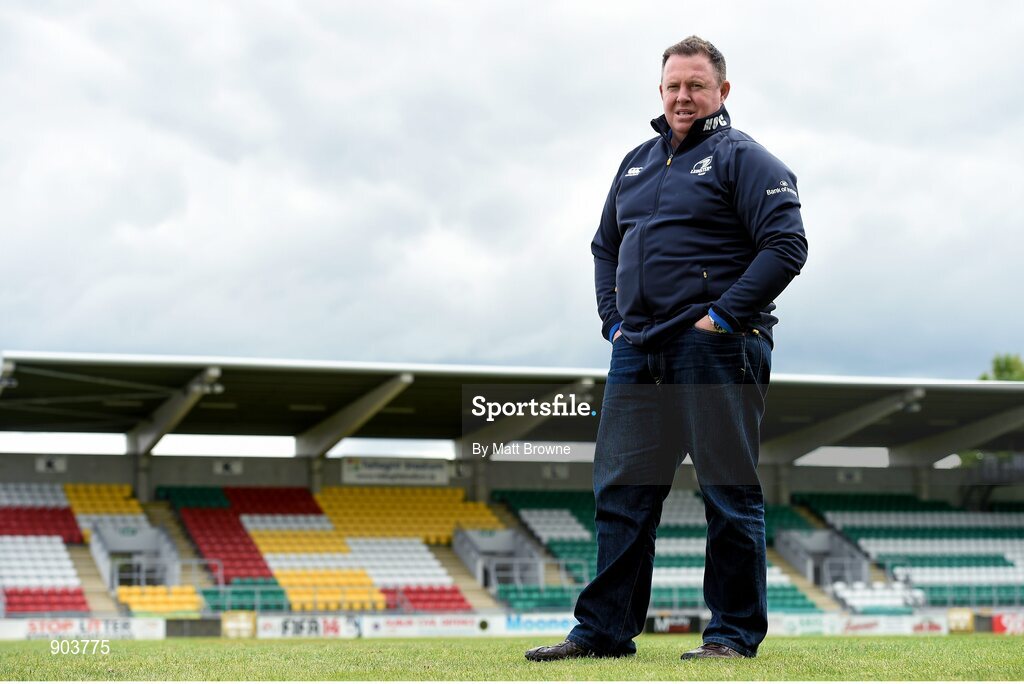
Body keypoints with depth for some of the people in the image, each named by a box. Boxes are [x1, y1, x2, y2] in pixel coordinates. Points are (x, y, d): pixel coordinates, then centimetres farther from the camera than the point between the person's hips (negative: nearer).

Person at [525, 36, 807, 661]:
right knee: (621, 492, 7)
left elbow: (787, 244, -12)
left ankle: (735, 633, 6)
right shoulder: (638, 163, 19)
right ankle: (604, 629, 13)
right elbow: (605, 246, 29)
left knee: (730, 494, -1)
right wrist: (614, 321, 14)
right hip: (638, 352, 7)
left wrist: (722, 316, -15)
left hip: (717, 351, -7)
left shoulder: (743, 158, -2)